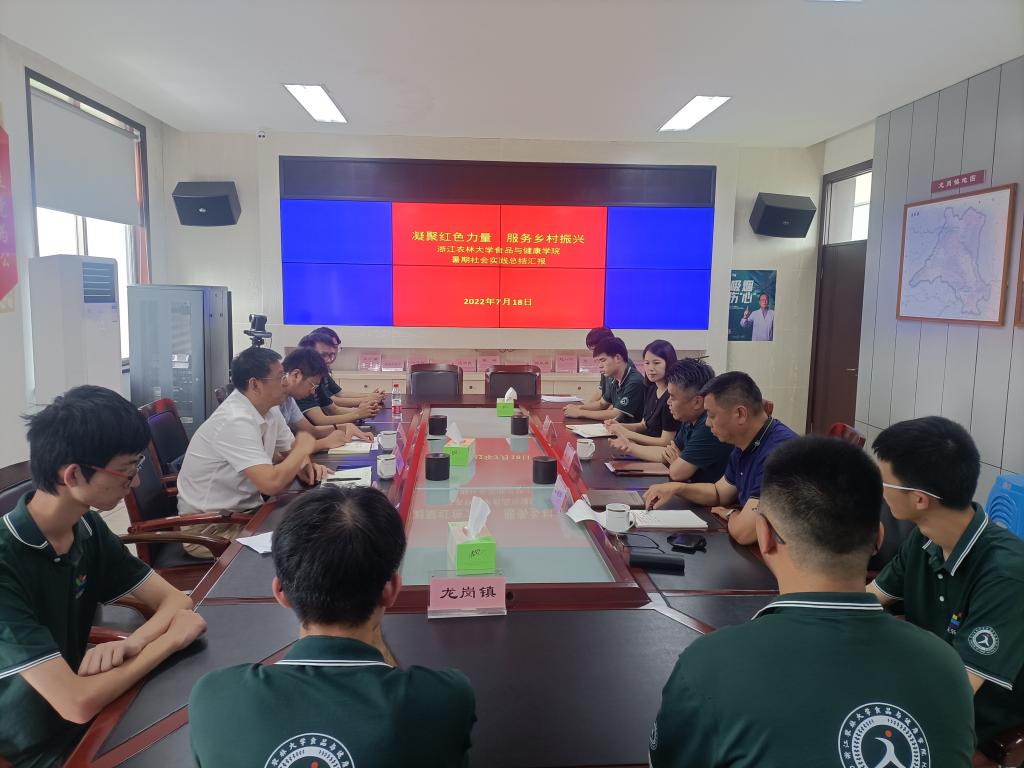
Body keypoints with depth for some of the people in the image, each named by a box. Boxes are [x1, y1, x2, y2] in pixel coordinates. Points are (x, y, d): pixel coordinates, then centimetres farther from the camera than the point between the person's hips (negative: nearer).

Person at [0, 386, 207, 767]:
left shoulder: (89, 528, -5)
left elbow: (176, 601, -2)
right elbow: (77, 703, -30)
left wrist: (131, 643, -21)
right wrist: (170, 639, -18)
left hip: (82, 727, 6)